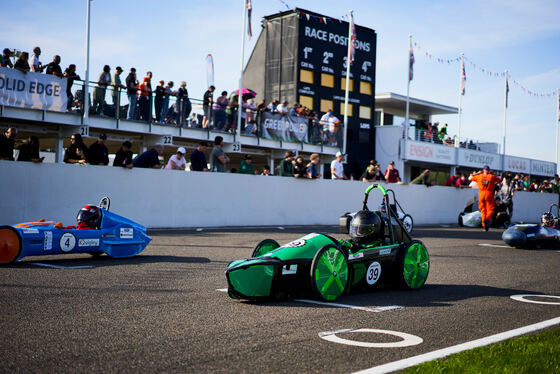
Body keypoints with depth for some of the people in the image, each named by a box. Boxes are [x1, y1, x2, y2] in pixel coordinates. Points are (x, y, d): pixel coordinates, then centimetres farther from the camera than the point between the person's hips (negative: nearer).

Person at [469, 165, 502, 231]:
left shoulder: (478, 176, 5)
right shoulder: (492, 176, 1)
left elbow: (470, 178, 19)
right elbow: (500, 179, 15)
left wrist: (477, 173, 24)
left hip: (481, 194, 2)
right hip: (489, 194, -2)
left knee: (483, 210, 10)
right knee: (490, 209, 3)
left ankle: (484, 226, 4)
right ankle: (487, 219, -27)